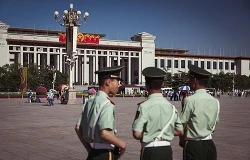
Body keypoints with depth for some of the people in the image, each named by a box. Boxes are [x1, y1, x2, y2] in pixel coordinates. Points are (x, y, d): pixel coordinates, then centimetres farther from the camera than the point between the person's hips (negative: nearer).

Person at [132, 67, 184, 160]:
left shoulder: (144, 106, -14)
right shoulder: (171, 106, 1)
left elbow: (137, 134, -17)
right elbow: (180, 131, 9)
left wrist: (146, 135, 4)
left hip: (150, 151, -5)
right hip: (167, 150, 5)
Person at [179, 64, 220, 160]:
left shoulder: (190, 100, -14)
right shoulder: (215, 101, 4)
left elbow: (182, 125, -9)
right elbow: (214, 125, 9)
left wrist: (182, 140, 6)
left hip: (193, 146, -5)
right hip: (210, 144, 6)